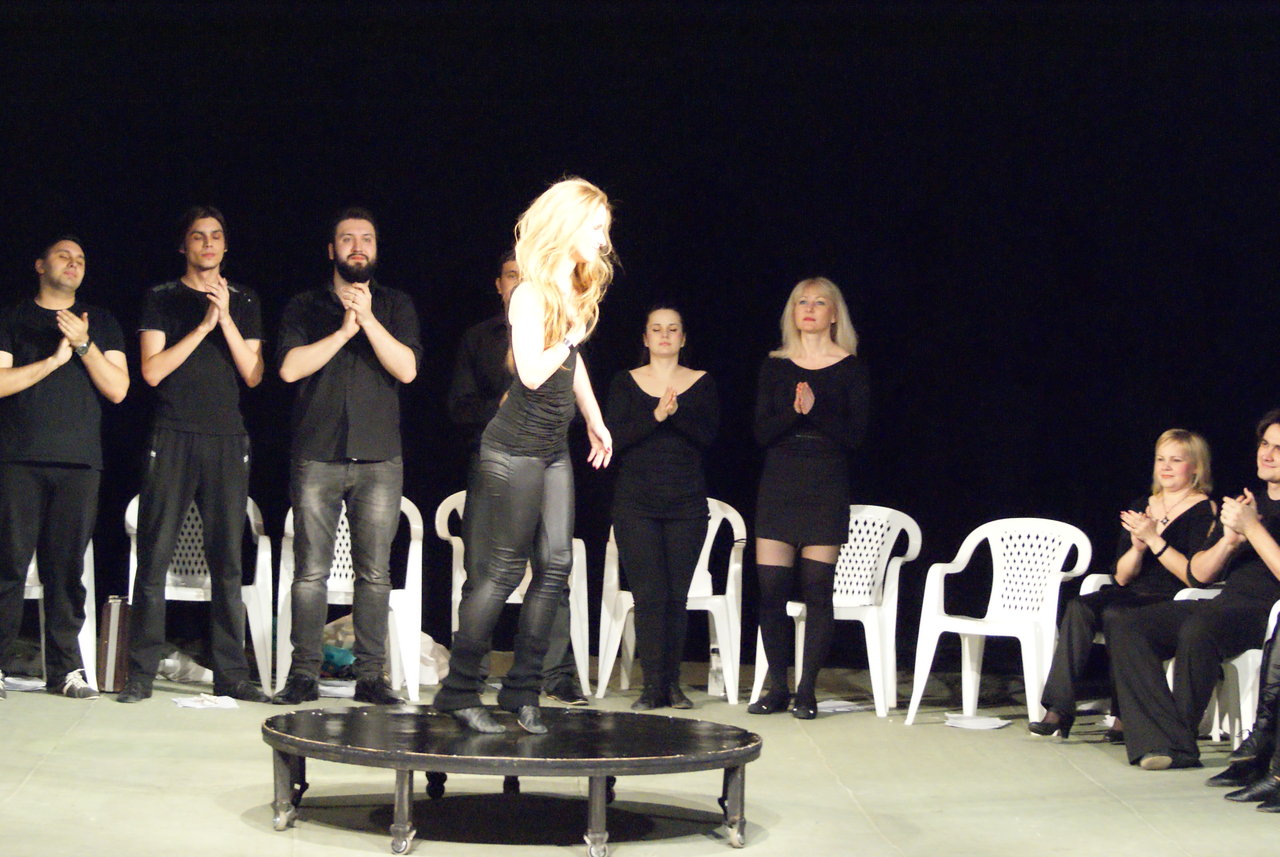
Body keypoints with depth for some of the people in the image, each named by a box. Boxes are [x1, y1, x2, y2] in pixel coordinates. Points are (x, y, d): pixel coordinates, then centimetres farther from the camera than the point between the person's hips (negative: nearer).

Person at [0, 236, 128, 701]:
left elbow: (118, 390, 7)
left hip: (79, 462, 1)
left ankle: (65, 668, 1)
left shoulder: (101, 323, 17)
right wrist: (55, 358, -6)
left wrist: (84, 345, -6)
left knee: (68, 567, -2)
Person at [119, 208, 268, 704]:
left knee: (227, 560, 0)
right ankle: (141, 673, -3)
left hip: (227, 441, 2)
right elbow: (152, 370, -2)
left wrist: (227, 320, -7)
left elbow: (253, 376, 5)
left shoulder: (244, 303, 14)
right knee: (154, 557, -6)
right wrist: (203, 325, -9)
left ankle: (231, 675, 2)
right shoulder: (161, 299, 9)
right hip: (173, 439, -2)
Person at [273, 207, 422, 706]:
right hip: (316, 457, 0)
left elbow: (407, 368, -2)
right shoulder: (304, 307, 12)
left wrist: (368, 319, -11)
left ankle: (370, 675, 3)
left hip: (379, 459, 0)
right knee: (310, 570, -3)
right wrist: (343, 331, -8)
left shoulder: (396, 306, 13)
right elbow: (290, 367, -3)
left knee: (375, 571, -1)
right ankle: (304, 675, 2)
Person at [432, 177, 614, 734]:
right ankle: (459, 690, 7)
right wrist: (572, 333, -13)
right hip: (516, 448, -8)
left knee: (555, 564, 1)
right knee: (503, 570, -4)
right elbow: (533, 372, -25)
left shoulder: (574, 289, 11)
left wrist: (596, 422, 28)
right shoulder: (532, 294, -14)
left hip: (553, 448, 8)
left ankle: (522, 689, 8)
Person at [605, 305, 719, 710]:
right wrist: (655, 417, -15)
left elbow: (708, 434, -6)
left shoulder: (702, 384, 9)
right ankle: (653, 685, -5)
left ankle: (672, 682, 6)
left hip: (686, 504, 1)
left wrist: (676, 412, -21)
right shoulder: (626, 383, 9)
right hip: (636, 503, -1)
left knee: (677, 593, -2)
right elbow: (614, 439, -3)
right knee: (649, 593, -8)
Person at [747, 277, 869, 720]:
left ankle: (807, 689, 3)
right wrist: (793, 411, -15)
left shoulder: (850, 367, 4)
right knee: (770, 588, -3)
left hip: (827, 487, -2)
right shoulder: (775, 365, 10)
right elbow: (762, 431, 2)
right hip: (779, 484, 2)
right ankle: (777, 687, 8)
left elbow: (855, 434, -3)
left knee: (818, 589, -4)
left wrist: (816, 409, -16)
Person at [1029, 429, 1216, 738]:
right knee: (1078, 607, -23)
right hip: (1131, 597, 6)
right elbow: (1121, 576, 14)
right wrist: (1137, 547, -6)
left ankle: (1125, 715, -26)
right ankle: (1059, 708, -29)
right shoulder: (1141, 508, 18)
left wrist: (1154, 539, -15)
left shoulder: (1205, 511, -1)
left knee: (1115, 613, -33)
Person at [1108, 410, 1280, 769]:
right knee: (1124, 626, -14)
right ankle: (1164, 742, -29)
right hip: (1225, 605, 7)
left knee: (1197, 629, -38)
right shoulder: (1245, 503, 23)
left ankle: (1178, 736, -21)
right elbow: (1197, 574, 17)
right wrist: (1230, 539, 0)